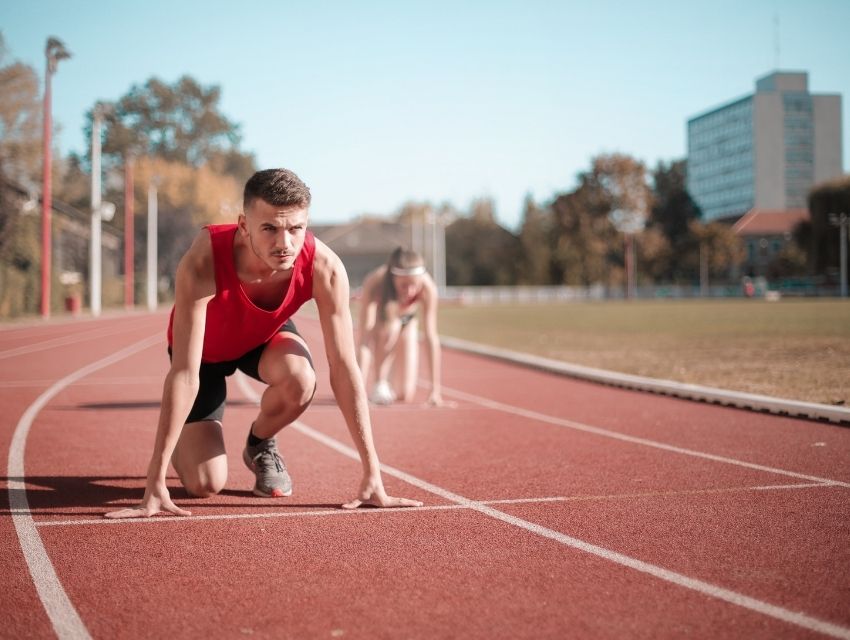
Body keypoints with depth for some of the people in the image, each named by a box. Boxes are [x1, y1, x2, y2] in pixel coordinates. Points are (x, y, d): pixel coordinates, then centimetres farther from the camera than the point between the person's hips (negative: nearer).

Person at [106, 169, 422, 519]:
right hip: (206, 348, -2)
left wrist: (372, 476, -31)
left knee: (300, 380, -34)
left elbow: (344, 369, -29)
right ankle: (183, 445, 25)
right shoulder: (203, 262, -42)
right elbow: (184, 373, -41)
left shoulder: (324, 267, -34)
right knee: (204, 484, -13)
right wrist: (155, 483, -42)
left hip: (265, 336, 2)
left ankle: (260, 445, 2)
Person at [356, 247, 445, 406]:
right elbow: (364, 340, -43)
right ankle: (379, 385, -18)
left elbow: (431, 338, -33)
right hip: (378, 321, -2)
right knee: (391, 326, -39)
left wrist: (435, 390, -35)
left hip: (407, 322, 2)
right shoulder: (373, 284, -40)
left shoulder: (427, 287, -36)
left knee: (405, 395, -6)